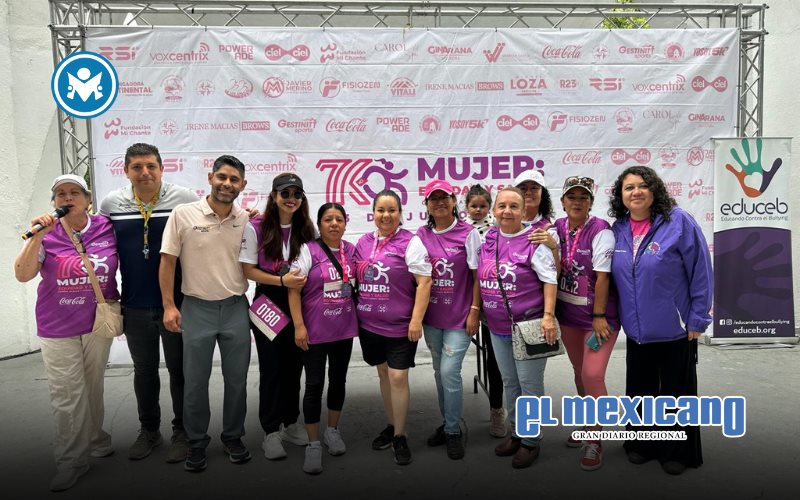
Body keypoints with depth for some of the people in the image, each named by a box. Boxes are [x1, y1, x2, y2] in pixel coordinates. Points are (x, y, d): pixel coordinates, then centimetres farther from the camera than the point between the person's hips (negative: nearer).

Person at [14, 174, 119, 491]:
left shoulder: (106, 229, -4)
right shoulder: (46, 235, -6)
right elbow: (23, 275, -14)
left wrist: (118, 311, 6)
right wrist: (38, 236, -24)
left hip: (98, 323, 1)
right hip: (58, 329, -1)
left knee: (93, 387, 17)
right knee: (66, 396, 3)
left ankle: (93, 439, 36)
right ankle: (71, 460, 16)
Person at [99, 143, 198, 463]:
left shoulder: (185, 199, -9)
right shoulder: (111, 203, 1)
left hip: (178, 303, -3)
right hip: (135, 306, 3)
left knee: (179, 369, 9)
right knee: (144, 370, 17)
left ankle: (182, 431, 26)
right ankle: (149, 430, 34)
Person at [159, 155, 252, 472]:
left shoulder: (246, 220, 1)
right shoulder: (183, 214, -7)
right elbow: (168, 261, -4)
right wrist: (169, 305, -8)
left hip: (236, 308, 2)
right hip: (197, 308, -2)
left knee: (237, 379, 11)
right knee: (195, 381, 9)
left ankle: (233, 438, 30)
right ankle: (196, 443, 27)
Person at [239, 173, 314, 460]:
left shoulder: (306, 229, 3)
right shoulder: (256, 227, -10)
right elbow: (248, 270, -10)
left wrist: (302, 281, -6)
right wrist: (282, 280, -20)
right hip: (268, 302, -4)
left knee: (294, 365, 12)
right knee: (271, 367, 3)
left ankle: (290, 423, 29)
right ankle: (271, 431, 17)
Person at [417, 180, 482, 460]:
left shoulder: (469, 233, -7)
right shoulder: (421, 235, 3)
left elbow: (477, 276, -5)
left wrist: (474, 311, -9)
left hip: (459, 317, -4)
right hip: (431, 316, 4)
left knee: (449, 372, -7)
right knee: (440, 372, 14)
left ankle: (454, 431, 12)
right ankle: (446, 423, 31)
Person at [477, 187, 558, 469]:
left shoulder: (534, 240, -11)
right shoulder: (487, 239, 4)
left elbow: (549, 280, -12)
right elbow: (479, 278, 15)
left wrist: (548, 315, -19)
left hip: (529, 326, -6)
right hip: (498, 327, 6)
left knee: (529, 384, 4)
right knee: (509, 382, 18)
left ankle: (530, 441, 20)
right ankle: (515, 433, 34)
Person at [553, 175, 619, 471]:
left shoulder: (600, 230, -15)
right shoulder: (557, 228, 1)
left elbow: (602, 276, -18)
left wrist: (599, 316, -18)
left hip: (599, 314, -5)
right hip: (568, 313, 6)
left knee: (593, 375, -9)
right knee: (579, 371, 17)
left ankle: (594, 441, 8)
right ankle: (587, 423, 38)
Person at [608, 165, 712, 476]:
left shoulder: (678, 222, -14)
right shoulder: (618, 229, 0)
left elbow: (701, 272, -12)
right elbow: (613, 276, 10)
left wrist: (697, 319, -12)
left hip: (676, 329, -4)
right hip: (637, 330, 4)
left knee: (676, 392, 12)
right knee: (639, 390, 17)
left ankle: (677, 452, 32)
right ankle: (643, 444, 38)